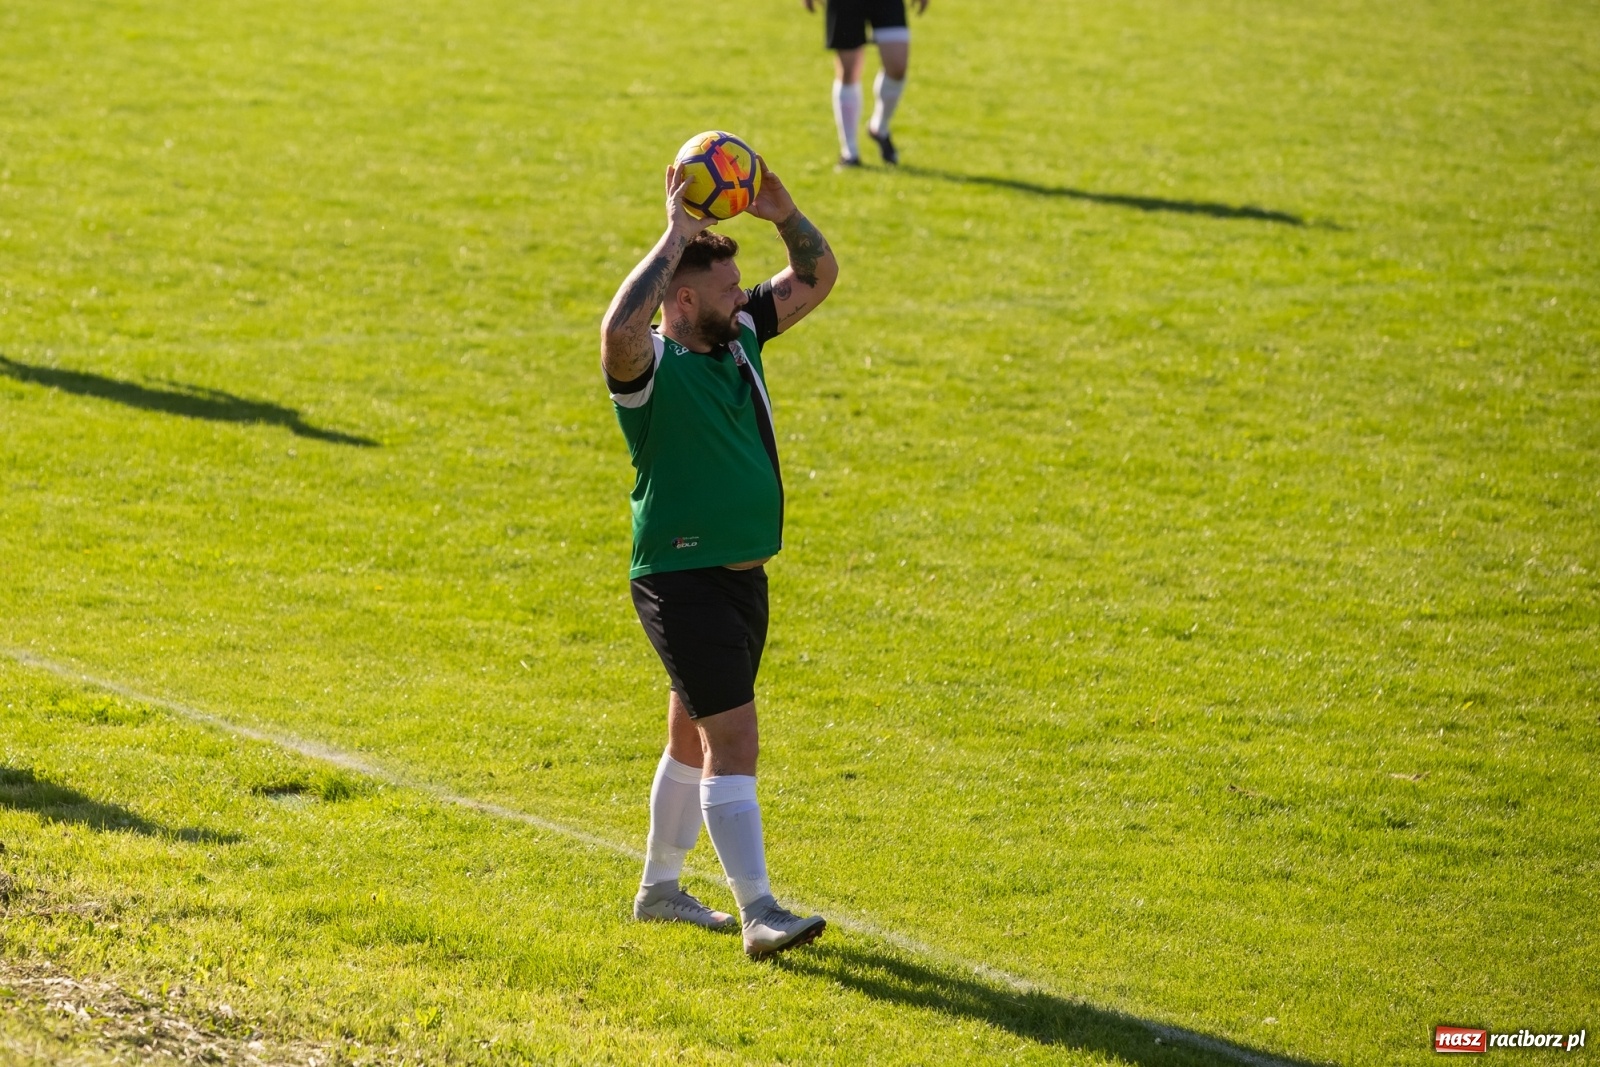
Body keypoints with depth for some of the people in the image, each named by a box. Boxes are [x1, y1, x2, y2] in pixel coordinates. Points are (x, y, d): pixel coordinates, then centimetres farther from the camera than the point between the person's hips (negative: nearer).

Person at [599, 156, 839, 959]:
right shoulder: (650, 367, -16)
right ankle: (758, 914, -15)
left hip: (744, 576, 8)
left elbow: (818, 277, 12)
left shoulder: (742, 339, 7)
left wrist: (784, 213, -7)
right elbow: (618, 330, -40)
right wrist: (674, 236, -35)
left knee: (696, 736, 18)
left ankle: (659, 888, 31)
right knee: (732, 737, -13)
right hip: (682, 582, -8)